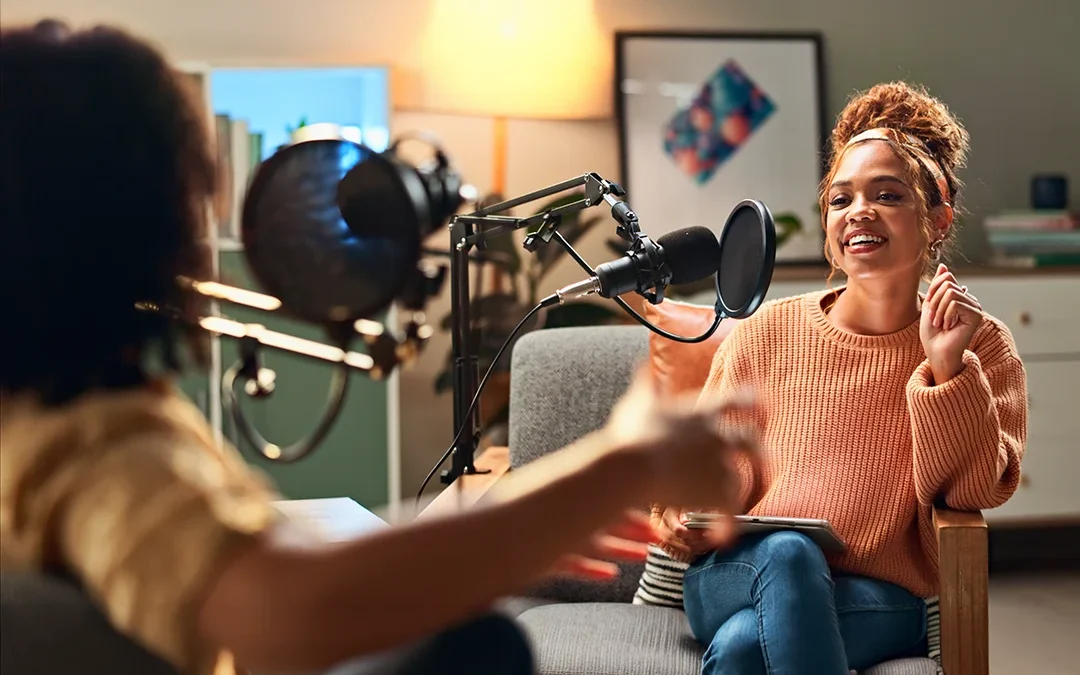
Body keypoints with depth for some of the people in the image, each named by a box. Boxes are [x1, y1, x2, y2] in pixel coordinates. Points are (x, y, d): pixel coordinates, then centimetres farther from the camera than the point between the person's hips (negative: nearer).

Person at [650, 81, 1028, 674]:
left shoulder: (982, 347, 7)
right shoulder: (766, 334, 8)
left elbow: (973, 492, -3)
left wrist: (947, 368, -16)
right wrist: (682, 523, -15)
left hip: (881, 603, -2)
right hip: (739, 577, 2)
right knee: (786, 552, -37)